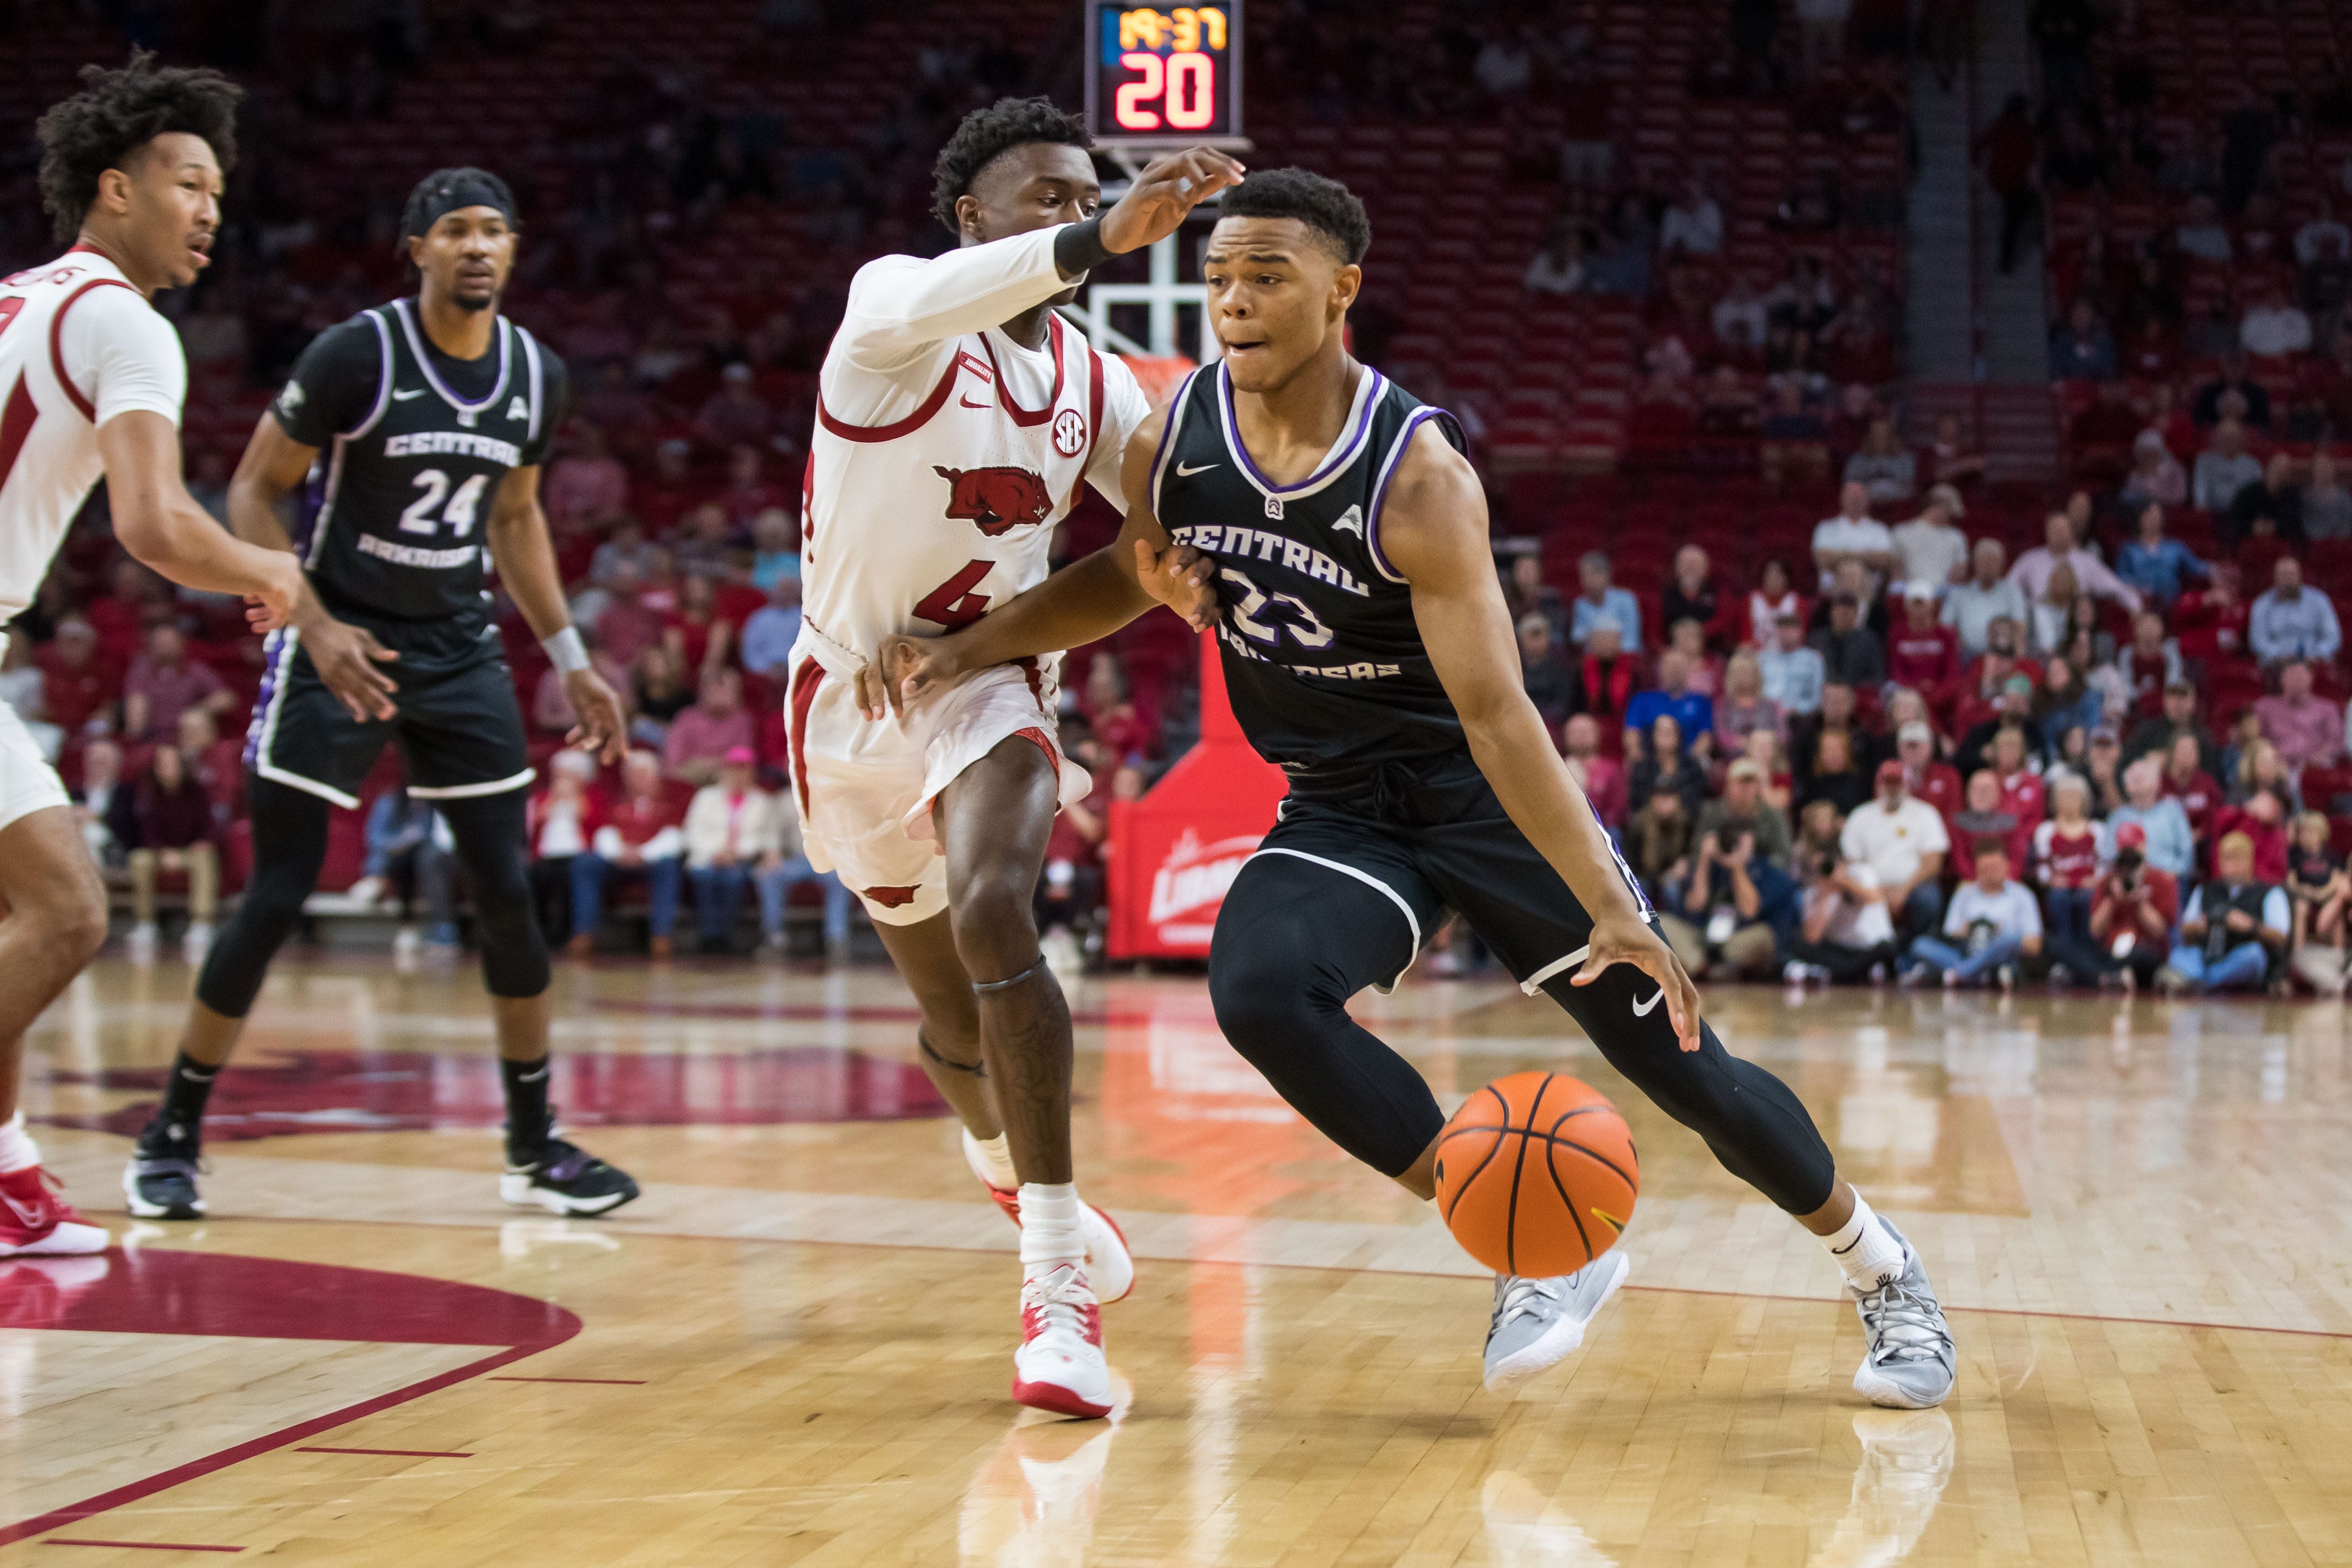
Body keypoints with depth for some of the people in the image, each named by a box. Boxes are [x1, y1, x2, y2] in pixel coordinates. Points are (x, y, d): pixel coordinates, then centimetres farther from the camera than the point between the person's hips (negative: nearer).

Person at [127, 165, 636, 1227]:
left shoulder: (536, 376, 2)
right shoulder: (357, 355, -14)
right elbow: (252, 492, -9)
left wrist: (571, 661, 13)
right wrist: (316, 626, -21)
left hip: (459, 653, 5)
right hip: (337, 648, -5)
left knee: (508, 892, 1)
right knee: (278, 895, -6)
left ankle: (535, 1147, 13)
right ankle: (171, 1137, 7)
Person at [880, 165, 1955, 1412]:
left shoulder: (1416, 476, -26)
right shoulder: (1172, 440, -9)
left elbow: (1494, 712, -30)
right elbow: (1128, 576, 12)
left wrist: (1609, 907, -36)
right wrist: (960, 651, 0)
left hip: (1484, 794, -4)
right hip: (1338, 812, 4)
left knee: (1680, 1064, -1)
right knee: (1257, 991, -27)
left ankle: (1880, 1267, 28)